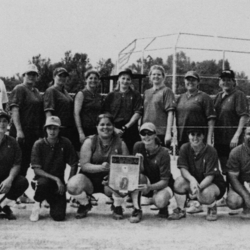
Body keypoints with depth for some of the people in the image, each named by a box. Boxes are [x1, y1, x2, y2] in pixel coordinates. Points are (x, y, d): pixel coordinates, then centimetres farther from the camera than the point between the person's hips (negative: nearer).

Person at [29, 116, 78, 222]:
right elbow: (36, 169, -12)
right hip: (42, 178, -1)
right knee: (44, 182, -39)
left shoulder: (65, 143, -5)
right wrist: (55, 179, -20)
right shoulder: (39, 144, -8)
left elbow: (73, 165, 1)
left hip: (58, 182, 1)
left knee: (59, 216, -15)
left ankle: (53, 202, 23)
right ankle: (37, 204, -5)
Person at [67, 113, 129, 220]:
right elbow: (84, 165, -11)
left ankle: (117, 206, 2)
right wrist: (101, 167, -28)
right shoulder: (90, 142, -3)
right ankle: (85, 204, 9)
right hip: (90, 179, 0)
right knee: (72, 186, -31)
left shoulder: (120, 143, 0)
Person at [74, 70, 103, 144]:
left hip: (97, 131, 5)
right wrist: (80, 133, -16)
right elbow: (76, 114, -9)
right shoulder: (81, 94, -2)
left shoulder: (99, 96, 14)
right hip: (86, 130, -5)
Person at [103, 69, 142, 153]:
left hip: (130, 130, 0)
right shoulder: (111, 96, 11)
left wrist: (126, 127, -9)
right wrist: (114, 129, -9)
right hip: (114, 132, 0)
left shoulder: (135, 95, 10)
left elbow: (138, 113, 0)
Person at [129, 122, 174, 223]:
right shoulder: (138, 147, -8)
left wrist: (149, 187, -38)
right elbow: (140, 170, -9)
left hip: (161, 185, -3)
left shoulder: (163, 153, -19)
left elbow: (164, 180, -20)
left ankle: (163, 207, 5)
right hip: (147, 181, 3)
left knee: (160, 201, -35)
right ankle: (137, 210, -21)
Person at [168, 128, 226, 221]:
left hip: (213, 183, -3)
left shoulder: (211, 151, -22)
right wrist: (192, 179, -36)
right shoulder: (184, 148, -10)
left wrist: (198, 187, -40)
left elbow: (210, 176, -25)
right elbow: (183, 169, -14)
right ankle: (180, 210, -4)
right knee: (179, 181, -26)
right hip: (191, 180, 3)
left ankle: (212, 209, 3)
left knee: (205, 193, -36)